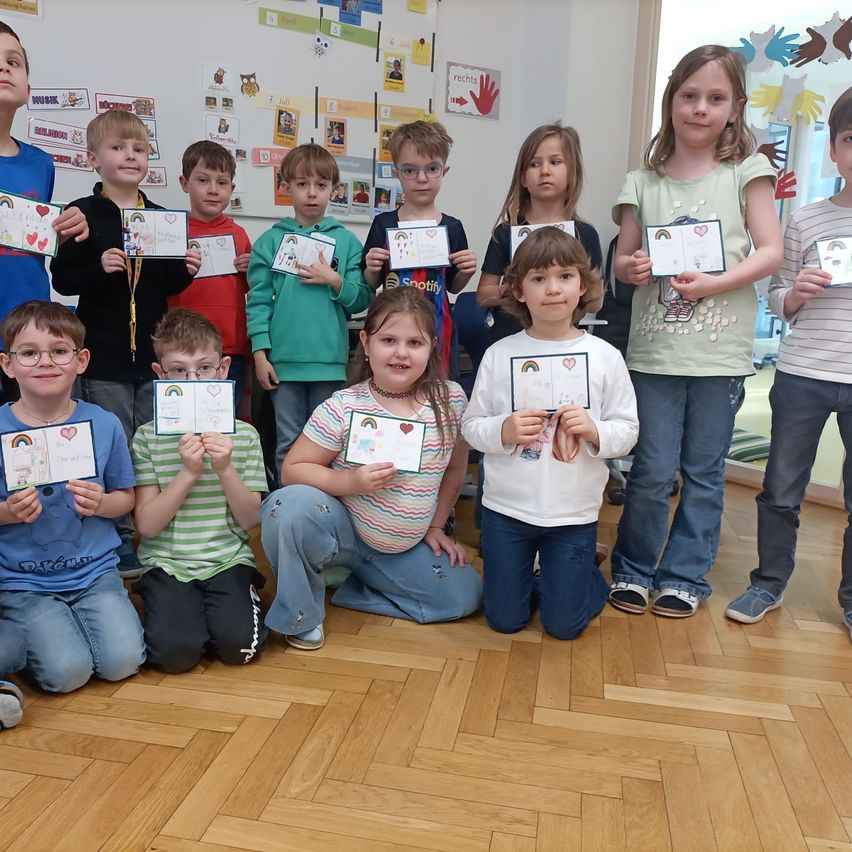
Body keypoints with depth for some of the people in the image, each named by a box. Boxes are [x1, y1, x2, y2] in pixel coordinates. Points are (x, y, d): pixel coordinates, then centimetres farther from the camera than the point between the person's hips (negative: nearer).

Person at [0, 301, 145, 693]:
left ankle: (77, 617, 16)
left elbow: (126, 497, 5)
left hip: (94, 570, 1)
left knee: (123, 661, -14)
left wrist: (102, 503, -16)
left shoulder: (104, 424, -4)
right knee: (66, 671, -16)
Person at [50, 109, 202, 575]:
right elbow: (62, 279, -6)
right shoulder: (84, 214, -1)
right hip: (105, 355, -4)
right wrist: (99, 267, -22)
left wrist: (185, 271, -3)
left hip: (154, 352, 4)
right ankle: (119, 537, 16)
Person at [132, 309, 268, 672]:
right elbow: (147, 525, -5)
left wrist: (225, 469, -17)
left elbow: (249, 519, -1)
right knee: (176, 651, -23)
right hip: (167, 562, 0)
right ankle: (180, 606, 8)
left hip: (228, 559, 1)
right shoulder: (147, 438, -1)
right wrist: (188, 472, -18)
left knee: (238, 644, -21)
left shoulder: (242, 435, 2)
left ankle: (243, 599, 10)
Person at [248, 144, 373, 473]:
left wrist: (334, 280, -13)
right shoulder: (270, 241, 4)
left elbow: (362, 299, 3)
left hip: (330, 359, 1)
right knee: (288, 443, 7)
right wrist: (260, 354, -4)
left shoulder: (347, 241, 6)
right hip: (284, 359, -1)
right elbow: (259, 300, 2)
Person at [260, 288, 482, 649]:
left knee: (465, 594, -6)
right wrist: (350, 481, -29)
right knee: (292, 505, -34)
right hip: (340, 529, -4)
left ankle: (348, 586, 10)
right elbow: (292, 470, -14)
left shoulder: (451, 399, -7)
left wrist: (434, 526, 8)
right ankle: (301, 615, -6)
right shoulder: (342, 408, -18)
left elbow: (455, 467, 7)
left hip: (406, 546, 5)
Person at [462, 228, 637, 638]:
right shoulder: (499, 354, -5)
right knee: (504, 620, 13)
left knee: (564, 625, 10)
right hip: (506, 508, 1)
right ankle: (525, 580, 44)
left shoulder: (605, 356, -5)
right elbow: (471, 425, -2)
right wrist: (503, 431, -22)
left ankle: (589, 580, 40)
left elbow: (627, 429, -1)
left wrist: (595, 431, -22)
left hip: (574, 512, 0)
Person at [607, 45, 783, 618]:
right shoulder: (644, 182, 8)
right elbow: (623, 258, 11)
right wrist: (632, 268, -13)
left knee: (704, 473, 8)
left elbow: (771, 252, -2)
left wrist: (713, 284, -18)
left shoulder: (746, 171, 4)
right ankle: (633, 570, 21)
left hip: (720, 353, 0)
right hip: (654, 349, 1)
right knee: (653, 472, 1)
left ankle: (685, 575, 24)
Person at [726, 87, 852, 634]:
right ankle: (769, 583, 27)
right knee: (781, 491, 9)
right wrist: (796, 293, -14)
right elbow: (777, 300, 7)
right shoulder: (806, 221, 3)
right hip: (802, 376, 0)